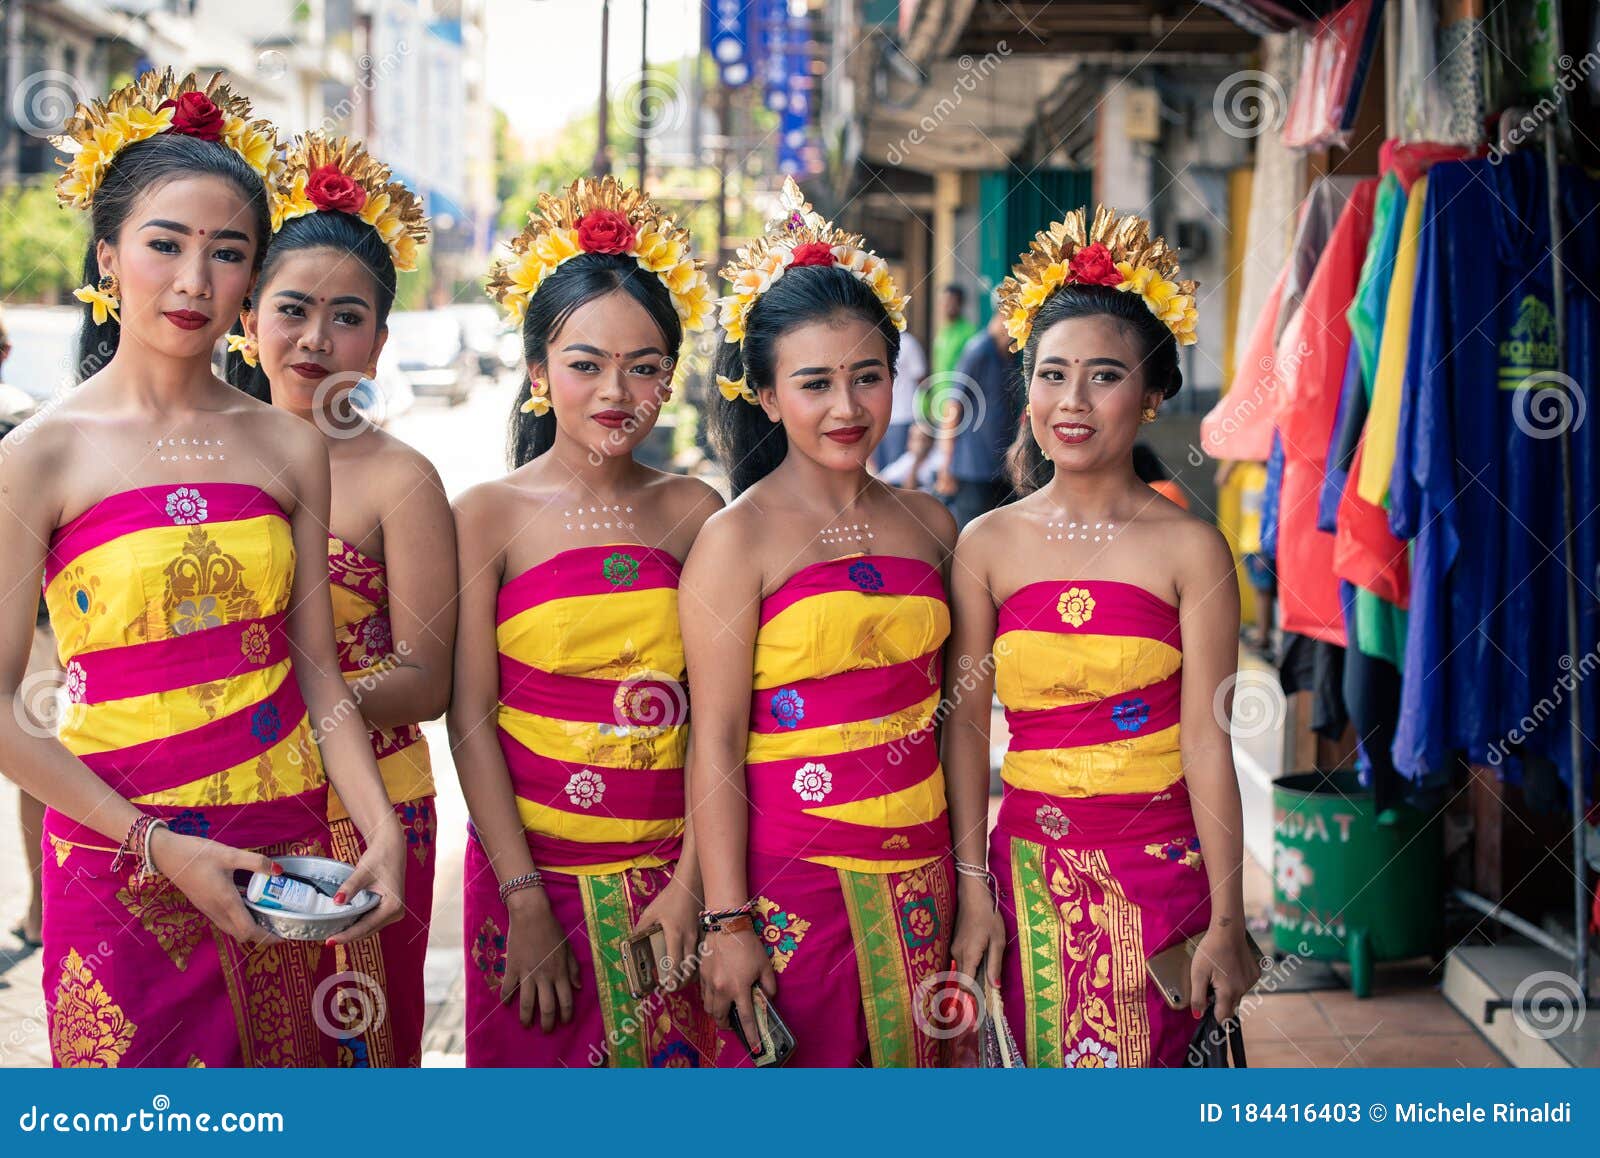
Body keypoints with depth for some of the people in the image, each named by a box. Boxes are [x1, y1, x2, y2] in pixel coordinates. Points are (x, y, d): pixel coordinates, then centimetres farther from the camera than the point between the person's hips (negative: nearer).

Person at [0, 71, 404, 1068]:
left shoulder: (291, 450, 4)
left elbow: (318, 674, 5)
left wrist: (383, 832, -8)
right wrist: (159, 848, -14)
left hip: (288, 855, 3)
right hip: (122, 867, -3)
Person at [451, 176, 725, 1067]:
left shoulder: (693, 513, 2)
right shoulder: (491, 515, -5)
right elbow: (471, 721, -6)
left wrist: (693, 877, -8)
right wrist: (525, 899, -10)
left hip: (670, 871, 2)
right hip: (535, 866, -2)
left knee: (681, 1059, 10)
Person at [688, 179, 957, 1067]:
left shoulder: (928, 525, 7)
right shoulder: (738, 540, -8)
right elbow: (715, 746, -10)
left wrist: (967, 878, 11)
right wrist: (727, 920, -13)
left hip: (918, 875, 5)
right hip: (792, 880, -4)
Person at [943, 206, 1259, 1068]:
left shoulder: (1190, 549, -5)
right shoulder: (989, 544, 1)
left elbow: (1208, 744, -6)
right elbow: (966, 724, 3)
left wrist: (1226, 921, -7)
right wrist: (973, 889, -1)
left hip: (1161, 863, -2)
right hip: (1033, 861, 2)